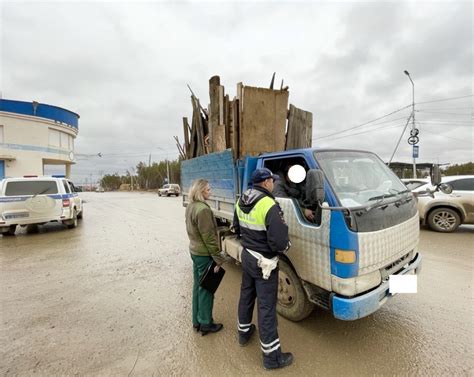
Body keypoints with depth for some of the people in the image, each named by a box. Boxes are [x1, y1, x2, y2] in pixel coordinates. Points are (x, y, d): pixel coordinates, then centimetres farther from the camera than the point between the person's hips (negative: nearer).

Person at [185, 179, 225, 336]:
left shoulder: (191, 206, 5)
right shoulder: (203, 209, -24)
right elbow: (209, 237, -23)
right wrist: (218, 258, -16)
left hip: (195, 251, 9)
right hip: (205, 254, -9)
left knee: (198, 286, 20)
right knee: (206, 289, 7)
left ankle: (197, 321, 35)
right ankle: (206, 324, 25)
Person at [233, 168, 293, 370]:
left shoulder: (241, 202, 0)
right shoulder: (270, 206, -26)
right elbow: (279, 242, -28)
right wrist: (286, 245, -7)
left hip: (246, 256, 8)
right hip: (264, 262, -7)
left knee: (246, 296, 25)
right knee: (266, 307, 5)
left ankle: (244, 332, 47)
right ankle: (272, 356, 23)